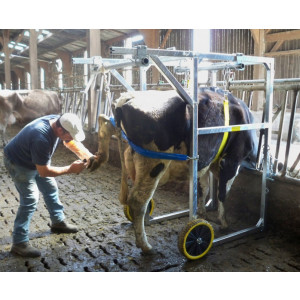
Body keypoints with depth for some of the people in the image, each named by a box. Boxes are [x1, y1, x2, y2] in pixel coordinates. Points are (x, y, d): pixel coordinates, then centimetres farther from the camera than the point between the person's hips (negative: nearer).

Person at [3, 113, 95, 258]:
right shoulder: (41, 138, -42)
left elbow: (73, 143, -1)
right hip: (19, 163, -8)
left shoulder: (59, 122, -18)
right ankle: (19, 243, -3)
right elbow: (44, 171, -33)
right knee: (30, 201, -12)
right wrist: (70, 169, -29)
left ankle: (58, 222, 35)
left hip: (38, 161, 9)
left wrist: (89, 156, -17)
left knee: (51, 189, 16)